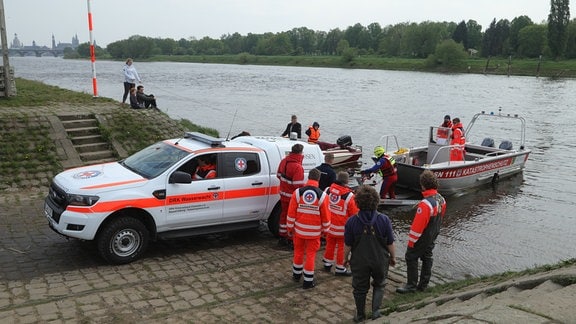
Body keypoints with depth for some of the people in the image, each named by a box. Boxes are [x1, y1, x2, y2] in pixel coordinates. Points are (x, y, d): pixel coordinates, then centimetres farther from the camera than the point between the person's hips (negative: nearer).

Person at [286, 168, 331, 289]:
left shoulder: (298, 192, -9)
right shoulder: (322, 196, -10)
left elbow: (291, 213, -6)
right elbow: (326, 216, -3)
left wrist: (290, 228, 6)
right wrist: (325, 229, 13)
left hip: (299, 230, 2)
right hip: (314, 232, -1)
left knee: (298, 251, 20)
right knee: (310, 254, 9)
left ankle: (296, 275, 38)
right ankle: (308, 281, 14)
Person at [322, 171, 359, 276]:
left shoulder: (328, 190, -8)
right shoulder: (349, 196, -22)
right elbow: (355, 213, -13)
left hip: (329, 225, 5)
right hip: (342, 228, -5)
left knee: (330, 244, 21)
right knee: (341, 247, 10)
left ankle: (327, 264, 35)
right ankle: (340, 268, 20)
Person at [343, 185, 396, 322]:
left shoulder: (351, 222, -18)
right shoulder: (384, 220, -17)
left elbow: (348, 245, -10)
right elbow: (390, 243, -8)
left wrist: (345, 258, 8)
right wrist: (393, 257, 9)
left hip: (359, 261, 0)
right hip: (380, 260, 0)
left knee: (360, 288, 19)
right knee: (379, 285, 26)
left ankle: (360, 315, 33)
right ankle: (375, 311, 19)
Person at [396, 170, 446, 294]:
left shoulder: (425, 204, -31)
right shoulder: (441, 199, -3)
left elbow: (417, 225, -26)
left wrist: (411, 241, -15)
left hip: (422, 238, -8)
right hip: (432, 237, 9)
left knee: (411, 257, 4)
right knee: (427, 257, 19)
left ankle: (411, 285, 11)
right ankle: (424, 284, 29)